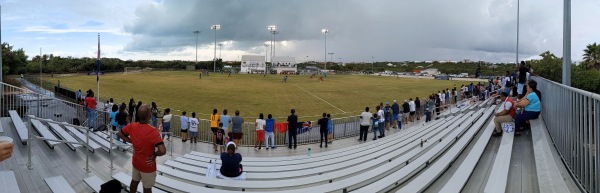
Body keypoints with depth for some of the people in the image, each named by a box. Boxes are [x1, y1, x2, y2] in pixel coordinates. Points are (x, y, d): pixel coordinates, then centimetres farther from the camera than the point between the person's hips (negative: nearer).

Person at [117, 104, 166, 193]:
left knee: (134, 182, 28)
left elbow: (120, 134, 9)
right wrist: (154, 155, -18)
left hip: (136, 162, 6)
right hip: (148, 165, -6)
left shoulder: (132, 126, -12)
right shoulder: (153, 131, -32)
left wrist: (132, 141, 4)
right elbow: (162, 151, -38)